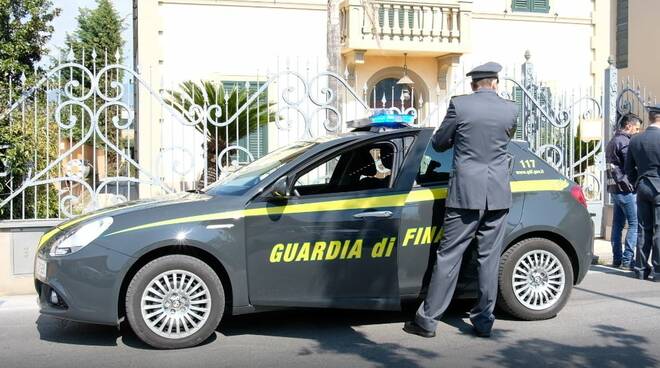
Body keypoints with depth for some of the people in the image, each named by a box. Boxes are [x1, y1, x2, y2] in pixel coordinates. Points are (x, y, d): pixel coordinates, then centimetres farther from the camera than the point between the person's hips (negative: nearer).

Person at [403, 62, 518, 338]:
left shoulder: (459, 105, -6)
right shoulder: (510, 110, 3)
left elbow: (438, 144, 4)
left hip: (466, 192, -3)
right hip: (498, 194, 3)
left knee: (449, 256, 1)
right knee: (489, 258, 9)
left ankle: (427, 320, 5)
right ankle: (484, 320, 15)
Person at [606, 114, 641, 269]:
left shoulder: (612, 142, 19)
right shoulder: (624, 142, -12)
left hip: (614, 188, 10)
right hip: (625, 188, -10)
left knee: (617, 225, 11)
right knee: (635, 223, -6)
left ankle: (617, 259, 14)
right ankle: (627, 259, -8)